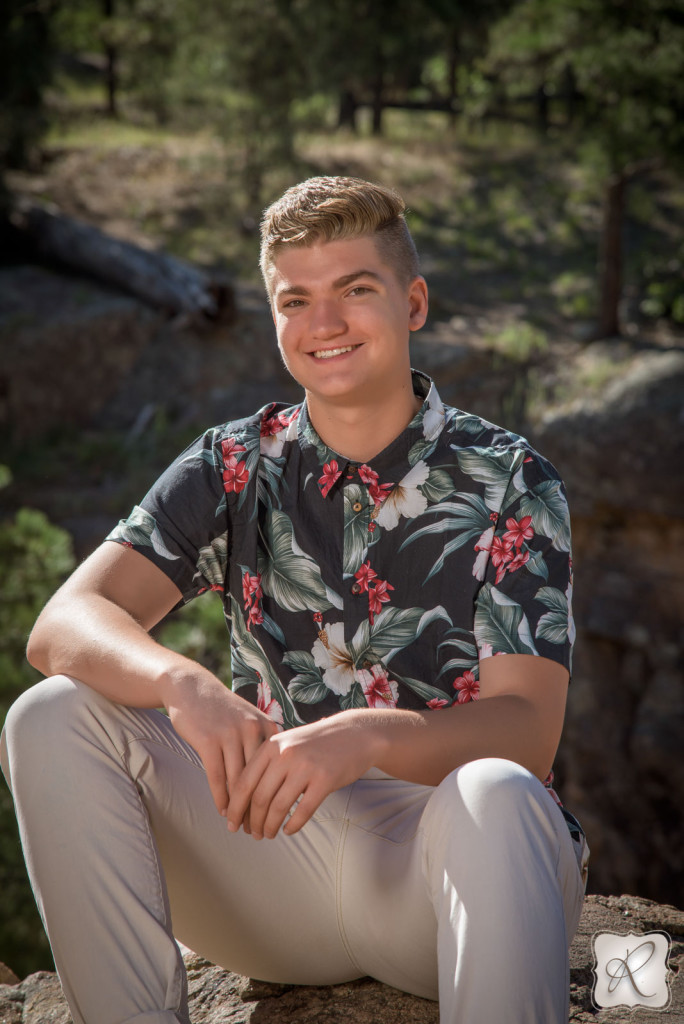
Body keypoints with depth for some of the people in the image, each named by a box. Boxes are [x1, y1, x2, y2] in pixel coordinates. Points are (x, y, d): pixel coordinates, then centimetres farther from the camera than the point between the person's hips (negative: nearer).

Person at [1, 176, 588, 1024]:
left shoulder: (507, 482, -2)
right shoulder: (233, 468, 5)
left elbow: (527, 731, -13)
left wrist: (367, 737, -34)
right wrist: (182, 684, -32)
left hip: (446, 860, -3)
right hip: (281, 851, 3)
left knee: (493, 795, -38)